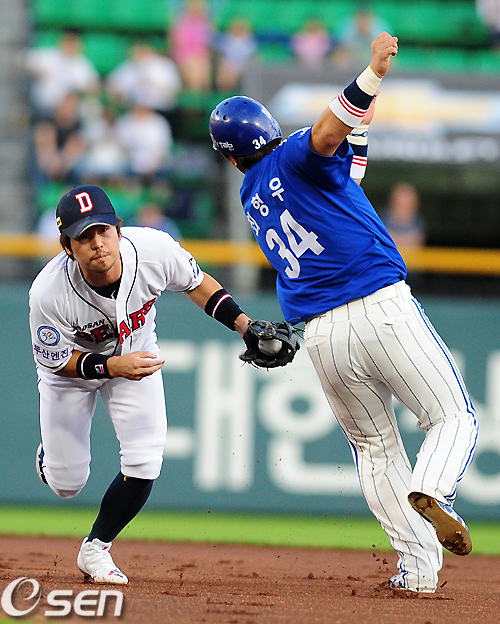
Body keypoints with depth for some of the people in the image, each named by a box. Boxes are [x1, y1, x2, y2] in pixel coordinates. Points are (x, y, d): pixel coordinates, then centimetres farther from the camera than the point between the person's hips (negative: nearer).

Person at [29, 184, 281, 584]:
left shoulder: (155, 250, -33)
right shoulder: (49, 294, -38)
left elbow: (197, 282, -10)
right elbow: (55, 361, -22)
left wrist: (245, 325, -22)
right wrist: (113, 367, -38)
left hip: (137, 354, 2)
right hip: (72, 367, -2)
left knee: (144, 466, -13)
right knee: (67, 484, 7)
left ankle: (96, 549, 11)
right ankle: (52, 455, 46)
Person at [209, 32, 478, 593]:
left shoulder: (251, 196, 19)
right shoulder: (294, 159, 0)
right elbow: (326, 134, -25)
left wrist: (358, 128, 30)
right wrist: (373, 73, -32)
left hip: (321, 336, 5)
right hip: (383, 307, -5)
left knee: (374, 449, 17)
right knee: (453, 416, 4)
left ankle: (418, 565, 7)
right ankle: (431, 491, -26)